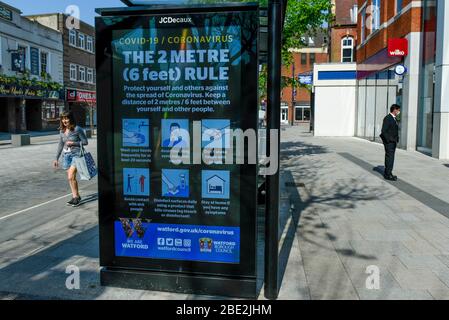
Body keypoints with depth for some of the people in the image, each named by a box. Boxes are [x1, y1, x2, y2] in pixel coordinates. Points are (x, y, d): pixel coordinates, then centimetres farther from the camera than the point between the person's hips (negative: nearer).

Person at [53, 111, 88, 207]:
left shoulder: (77, 129, -9)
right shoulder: (62, 131, 9)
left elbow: (85, 142, -5)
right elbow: (60, 145, 17)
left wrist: (73, 143, -17)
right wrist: (56, 158, 17)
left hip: (76, 154, -6)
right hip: (66, 155, 6)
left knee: (71, 177, -14)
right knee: (70, 178, 7)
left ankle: (76, 197, -1)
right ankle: (76, 197, 17)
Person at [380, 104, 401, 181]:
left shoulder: (394, 119, 15)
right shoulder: (387, 118, -13)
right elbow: (384, 131, -18)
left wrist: (396, 140, 11)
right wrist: (389, 140, -19)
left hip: (393, 142, 9)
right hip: (389, 142, -9)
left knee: (391, 158, 13)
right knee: (389, 158, -7)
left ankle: (388, 173, 21)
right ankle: (388, 175, -2)